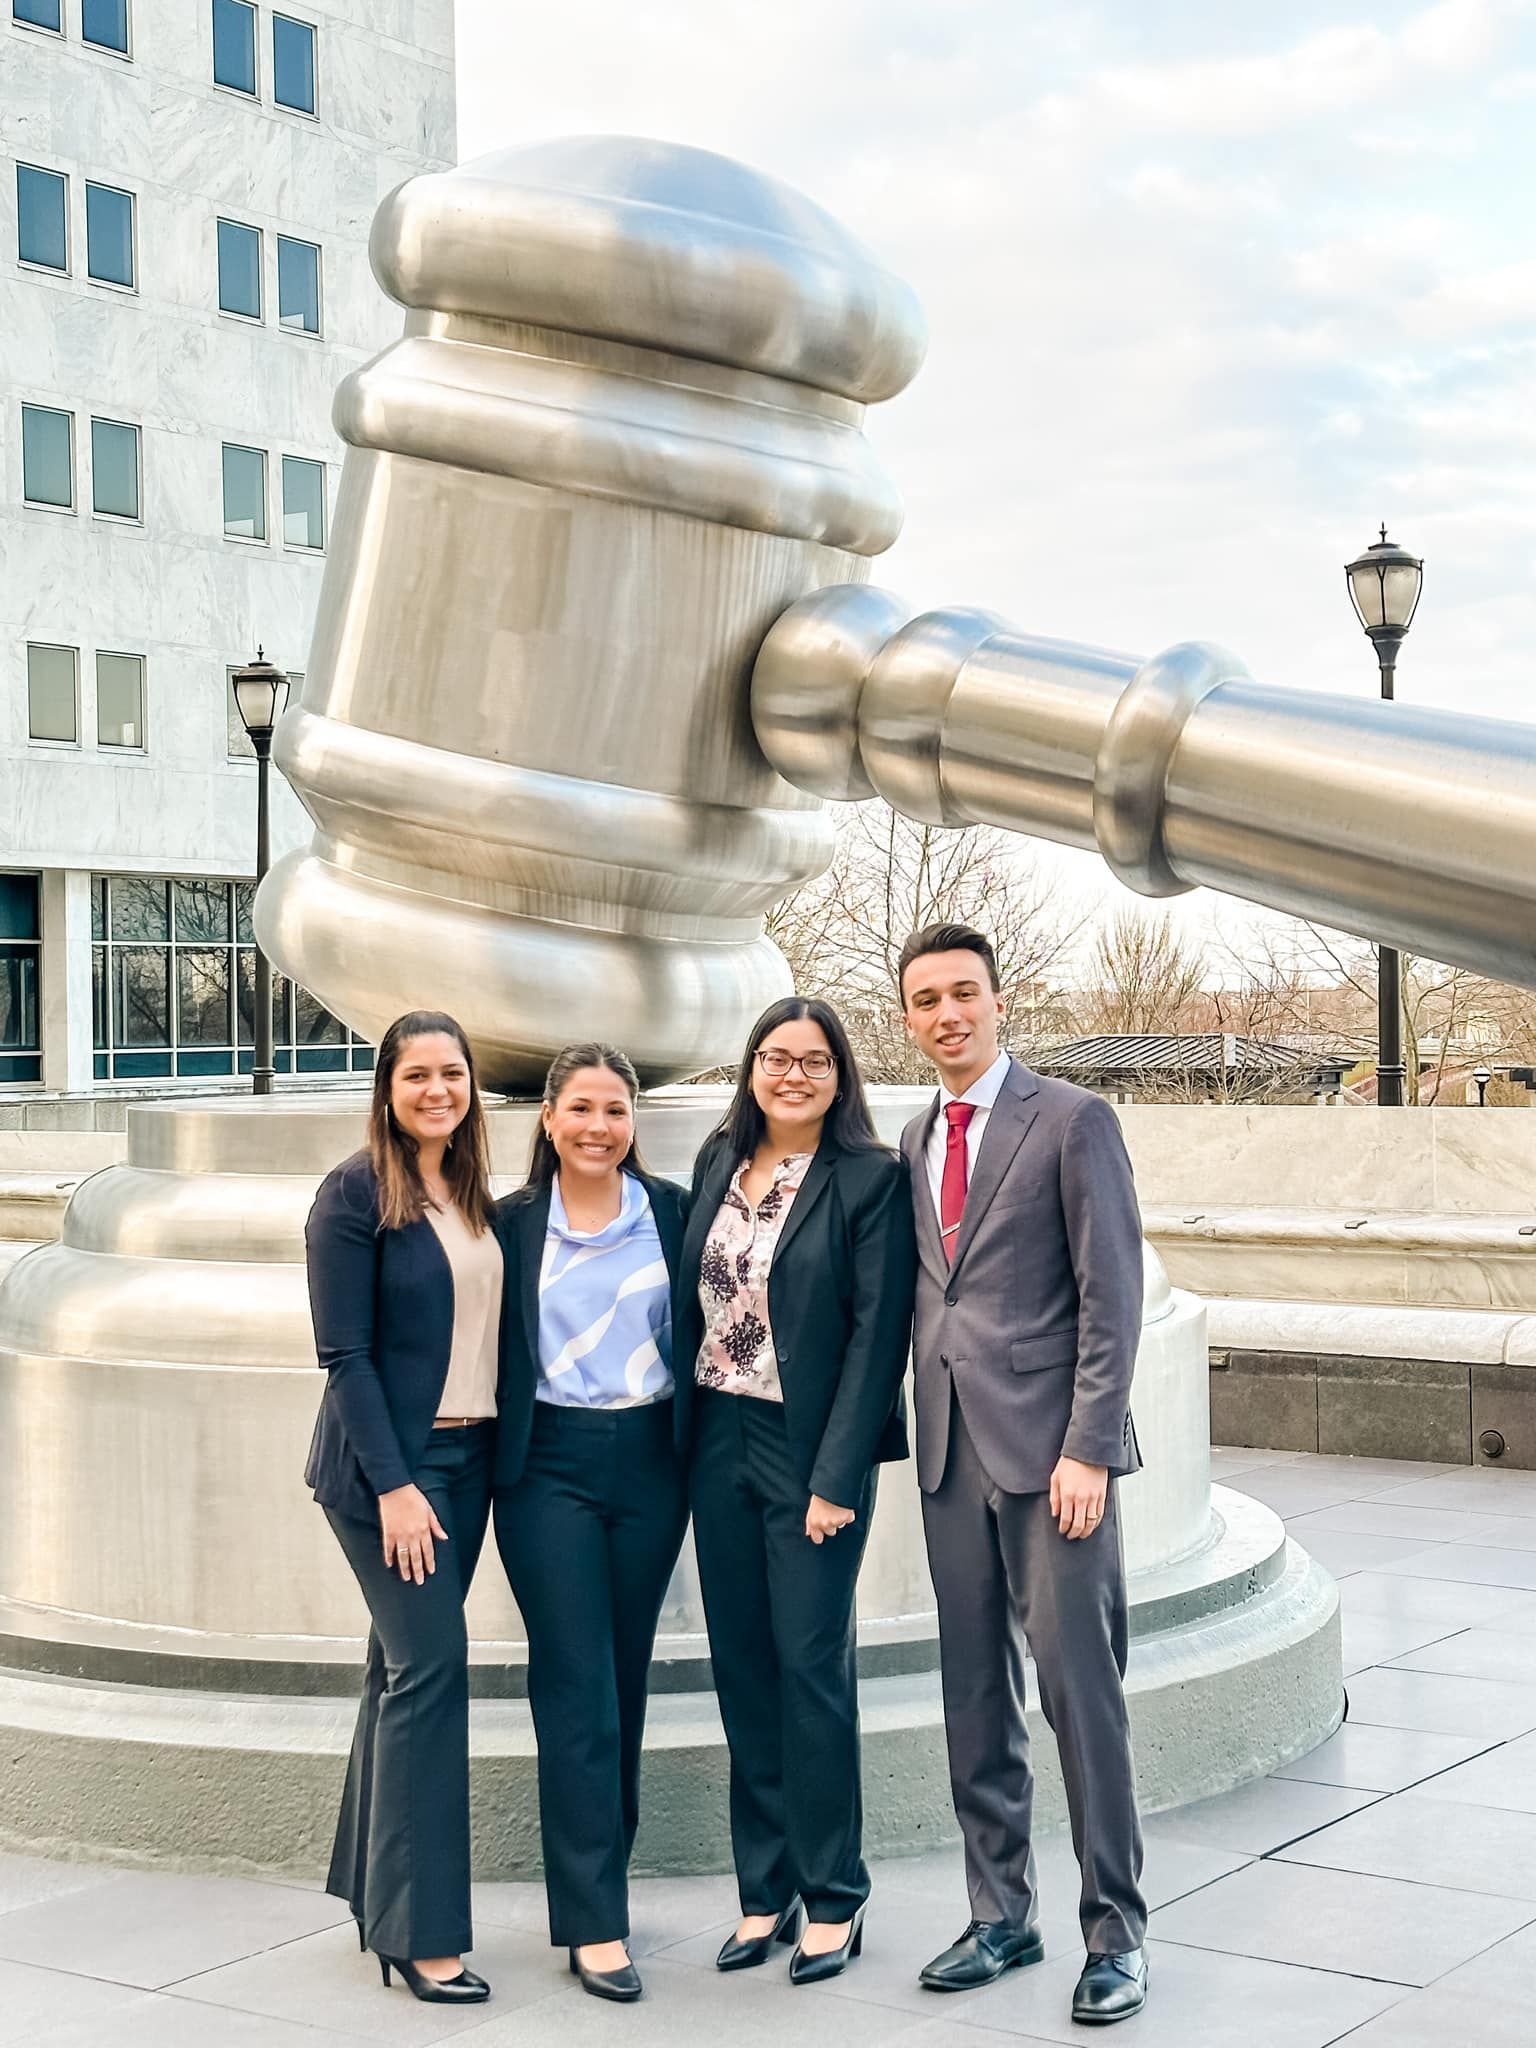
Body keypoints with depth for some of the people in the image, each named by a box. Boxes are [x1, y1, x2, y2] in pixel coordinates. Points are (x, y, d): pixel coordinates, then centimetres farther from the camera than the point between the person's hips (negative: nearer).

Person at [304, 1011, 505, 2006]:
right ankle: (421, 1932, -2)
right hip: (388, 1461, -7)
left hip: (466, 1458, 7)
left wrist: (494, 1462, 7)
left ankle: (374, 1892, 24)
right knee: (432, 1662, -10)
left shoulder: (474, 1195, 10)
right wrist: (392, 1485, -17)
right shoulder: (356, 1193, -9)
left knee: (406, 1664, 12)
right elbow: (346, 1353, -13)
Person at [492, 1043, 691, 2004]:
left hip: (648, 1461, 2)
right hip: (550, 1466, -2)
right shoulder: (515, 1222, 1)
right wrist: (496, 1459, -2)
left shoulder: (670, 1211, 3)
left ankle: (599, 1877, 24)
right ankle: (595, 1923, 0)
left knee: (626, 1682, 10)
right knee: (577, 1690, -4)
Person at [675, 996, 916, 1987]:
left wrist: (836, 1478, -15)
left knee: (813, 1668, 0)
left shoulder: (873, 1179, -8)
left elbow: (880, 1334, -11)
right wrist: (683, 1441, 7)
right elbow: (694, 1301, 12)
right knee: (744, 1670, 10)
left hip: (813, 1452, -5)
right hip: (718, 1441, 5)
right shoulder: (719, 1163, 9)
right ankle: (764, 1891, 20)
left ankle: (833, 1898, 14)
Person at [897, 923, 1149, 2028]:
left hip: (1050, 1444, -6)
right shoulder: (915, 1141, 14)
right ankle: (1002, 1915, 22)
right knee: (976, 1696, 11)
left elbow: (1112, 1292, -9)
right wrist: (906, 1430, 8)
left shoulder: (1071, 1119, -5)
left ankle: (1115, 1932, 7)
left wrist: (1087, 1447, -14)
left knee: (1079, 1687, -4)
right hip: (952, 1448, 6)